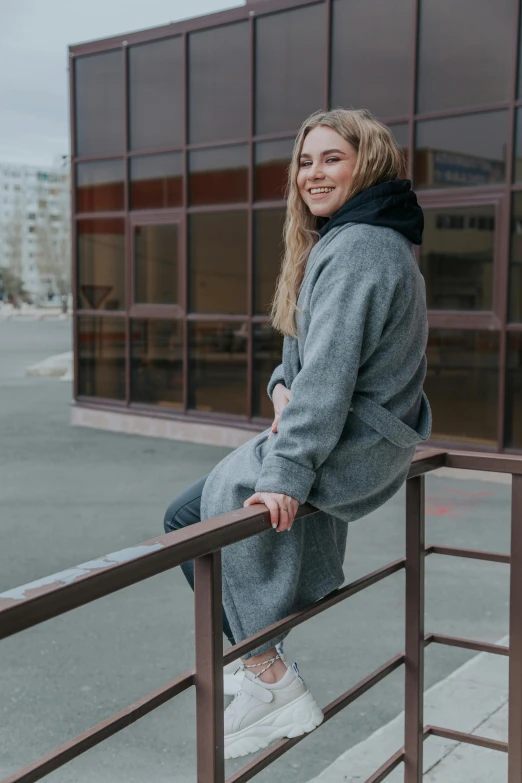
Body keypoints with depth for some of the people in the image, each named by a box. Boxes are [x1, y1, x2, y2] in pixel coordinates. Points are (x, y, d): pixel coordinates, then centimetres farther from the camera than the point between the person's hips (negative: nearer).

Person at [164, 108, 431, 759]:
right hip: (365, 443, 10)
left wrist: (286, 473, -26)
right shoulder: (355, 240, 15)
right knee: (188, 511, 16)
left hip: (352, 450, -10)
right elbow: (309, 351, 18)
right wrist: (283, 385, -1)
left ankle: (270, 680, 3)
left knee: (188, 519, -1)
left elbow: (330, 370, -26)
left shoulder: (358, 248, -20)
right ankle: (264, 663, 19)